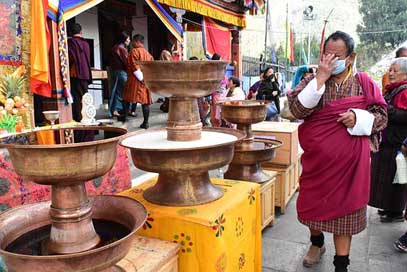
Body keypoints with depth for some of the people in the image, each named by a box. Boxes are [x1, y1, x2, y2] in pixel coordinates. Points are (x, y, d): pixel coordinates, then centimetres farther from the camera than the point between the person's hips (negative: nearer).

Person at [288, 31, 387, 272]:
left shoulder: (364, 82, 0)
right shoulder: (313, 80, 1)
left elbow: (382, 116, 3)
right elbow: (297, 110, -15)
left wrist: (358, 117, -17)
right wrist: (320, 79, -19)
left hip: (349, 159, -1)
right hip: (317, 157, 1)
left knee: (344, 206, 7)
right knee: (314, 201, 14)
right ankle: (317, 243, 42)